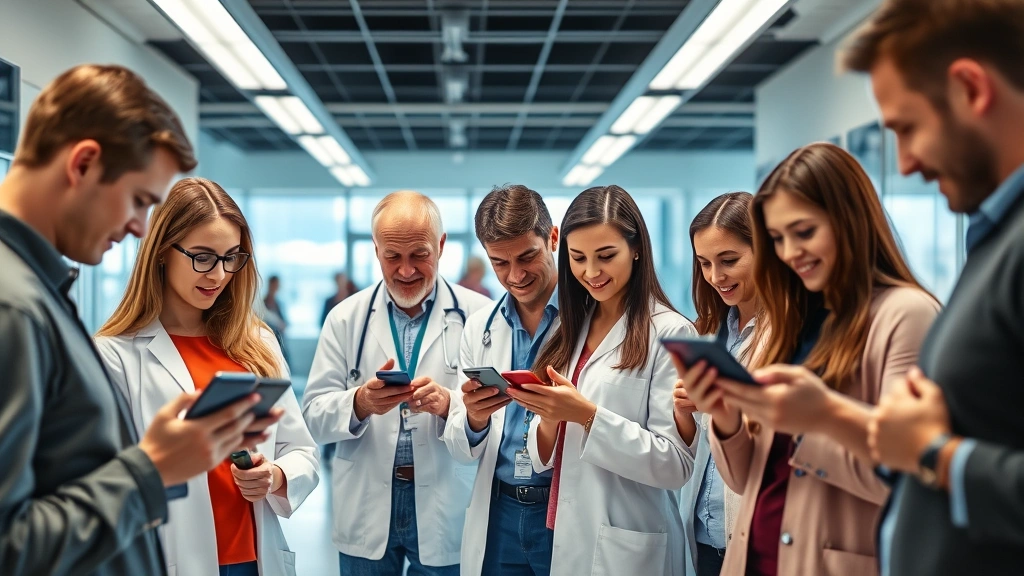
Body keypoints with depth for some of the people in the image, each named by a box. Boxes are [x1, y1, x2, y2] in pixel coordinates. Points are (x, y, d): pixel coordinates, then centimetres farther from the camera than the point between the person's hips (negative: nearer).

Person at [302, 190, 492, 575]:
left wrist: (449, 403, -26)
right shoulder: (345, 318, 2)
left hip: (448, 514, -1)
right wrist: (360, 401, -20)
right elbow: (314, 416, -1)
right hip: (365, 514, 2)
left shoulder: (478, 315, -5)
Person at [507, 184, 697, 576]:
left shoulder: (670, 332, -11)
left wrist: (589, 416, -24)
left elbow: (676, 464, -15)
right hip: (563, 538, 6)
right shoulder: (572, 330, 8)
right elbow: (546, 458, 9)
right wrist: (549, 420, -11)